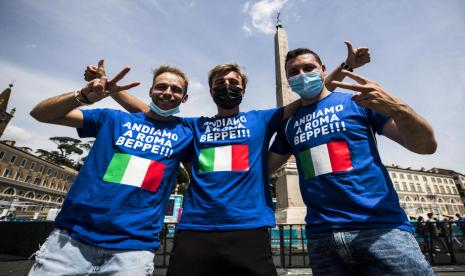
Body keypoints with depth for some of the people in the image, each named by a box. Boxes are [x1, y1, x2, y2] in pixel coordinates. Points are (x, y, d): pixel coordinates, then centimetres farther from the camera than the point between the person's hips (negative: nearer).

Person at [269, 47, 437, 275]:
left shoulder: (358, 101, 3)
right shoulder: (289, 124, 10)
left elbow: (426, 145, -1)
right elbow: (264, 167, 16)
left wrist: (397, 108, -20)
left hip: (380, 226, -2)